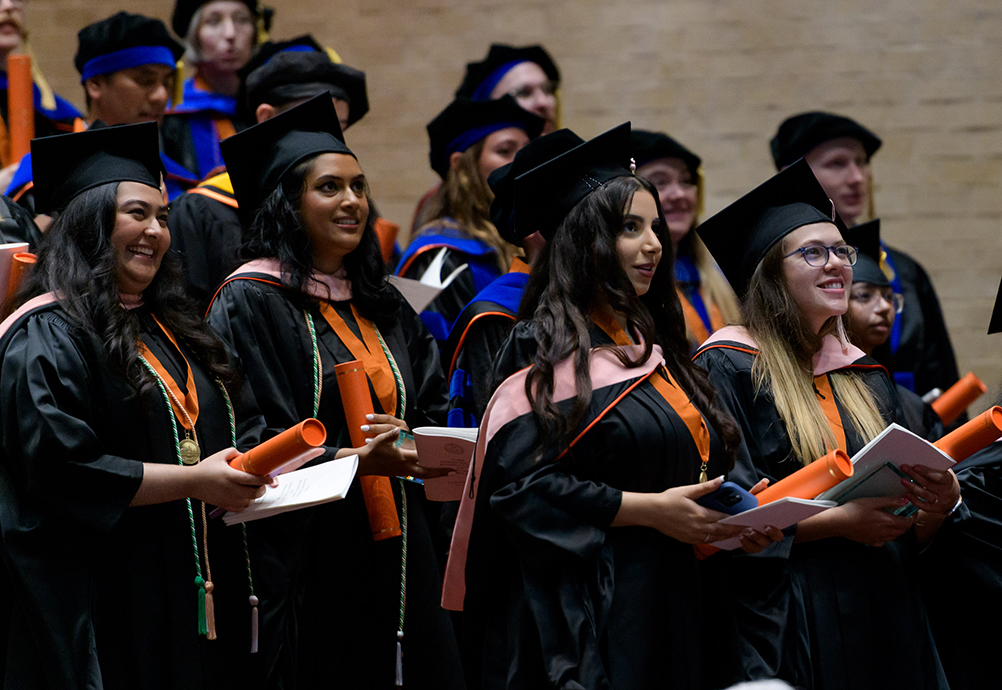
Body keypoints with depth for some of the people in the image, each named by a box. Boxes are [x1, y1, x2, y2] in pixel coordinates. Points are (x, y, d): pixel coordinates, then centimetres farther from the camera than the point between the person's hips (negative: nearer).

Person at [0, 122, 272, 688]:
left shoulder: (170, 326, 18)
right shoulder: (48, 337, -10)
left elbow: (242, 424, 22)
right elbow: (60, 466, -20)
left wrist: (254, 464, -1)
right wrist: (193, 481, -21)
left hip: (203, 590, 8)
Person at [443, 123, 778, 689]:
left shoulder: (647, 345, 16)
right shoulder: (545, 349, -8)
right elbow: (521, 484, -18)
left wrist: (730, 518, 2)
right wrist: (647, 510, -18)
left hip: (667, 611, 8)